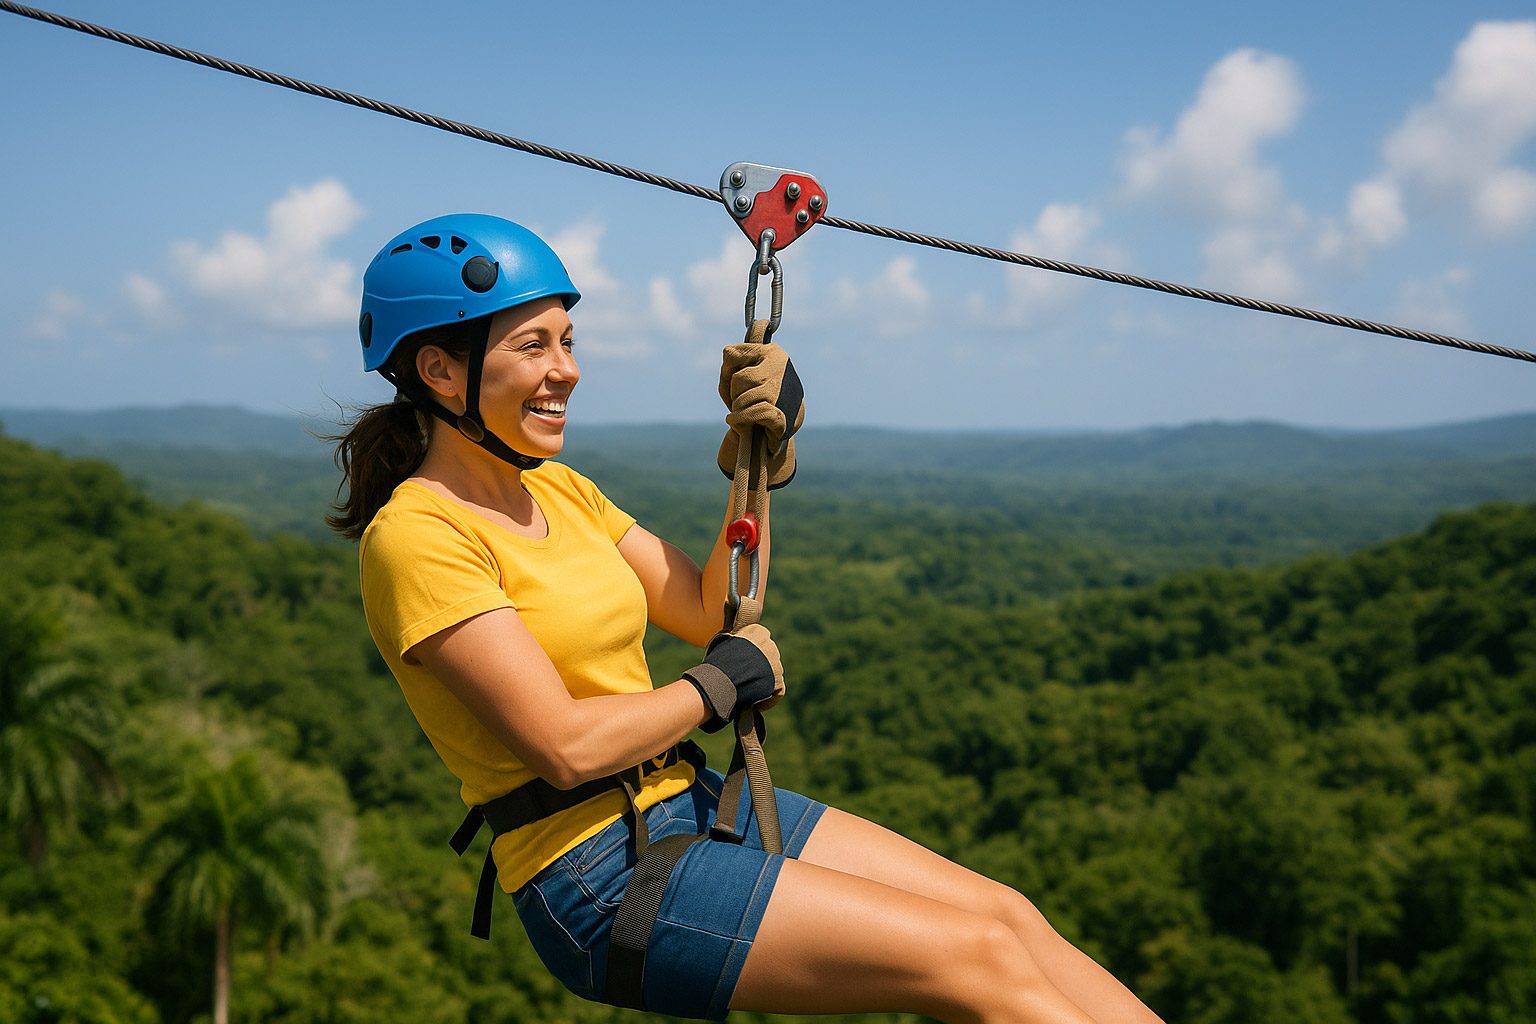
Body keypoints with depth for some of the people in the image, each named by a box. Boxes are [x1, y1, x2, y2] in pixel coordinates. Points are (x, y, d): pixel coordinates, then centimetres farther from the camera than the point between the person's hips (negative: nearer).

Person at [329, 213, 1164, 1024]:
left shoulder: (558, 491, 13)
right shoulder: (415, 537, -14)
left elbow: (715, 615, 10)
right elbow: (565, 745, -22)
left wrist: (760, 458, 1)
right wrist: (721, 684, -7)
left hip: (689, 804, 8)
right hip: (597, 876, -8)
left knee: (1007, 913, -3)